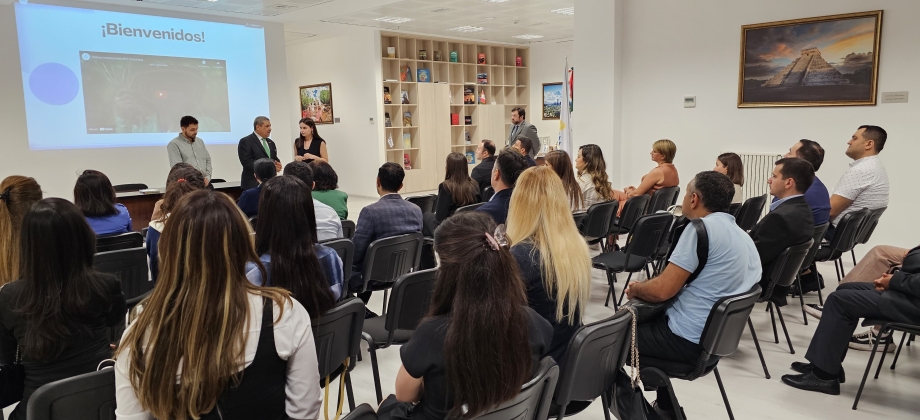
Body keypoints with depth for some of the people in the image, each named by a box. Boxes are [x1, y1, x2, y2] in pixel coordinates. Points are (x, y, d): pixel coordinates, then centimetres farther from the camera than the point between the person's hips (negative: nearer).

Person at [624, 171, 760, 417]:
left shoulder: (702, 227, -19)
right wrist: (643, 288, 15)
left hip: (687, 340, -9)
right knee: (640, 316, 28)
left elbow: (662, 290, -21)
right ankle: (665, 406, 28)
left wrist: (635, 289, 0)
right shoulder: (743, 237, 10)